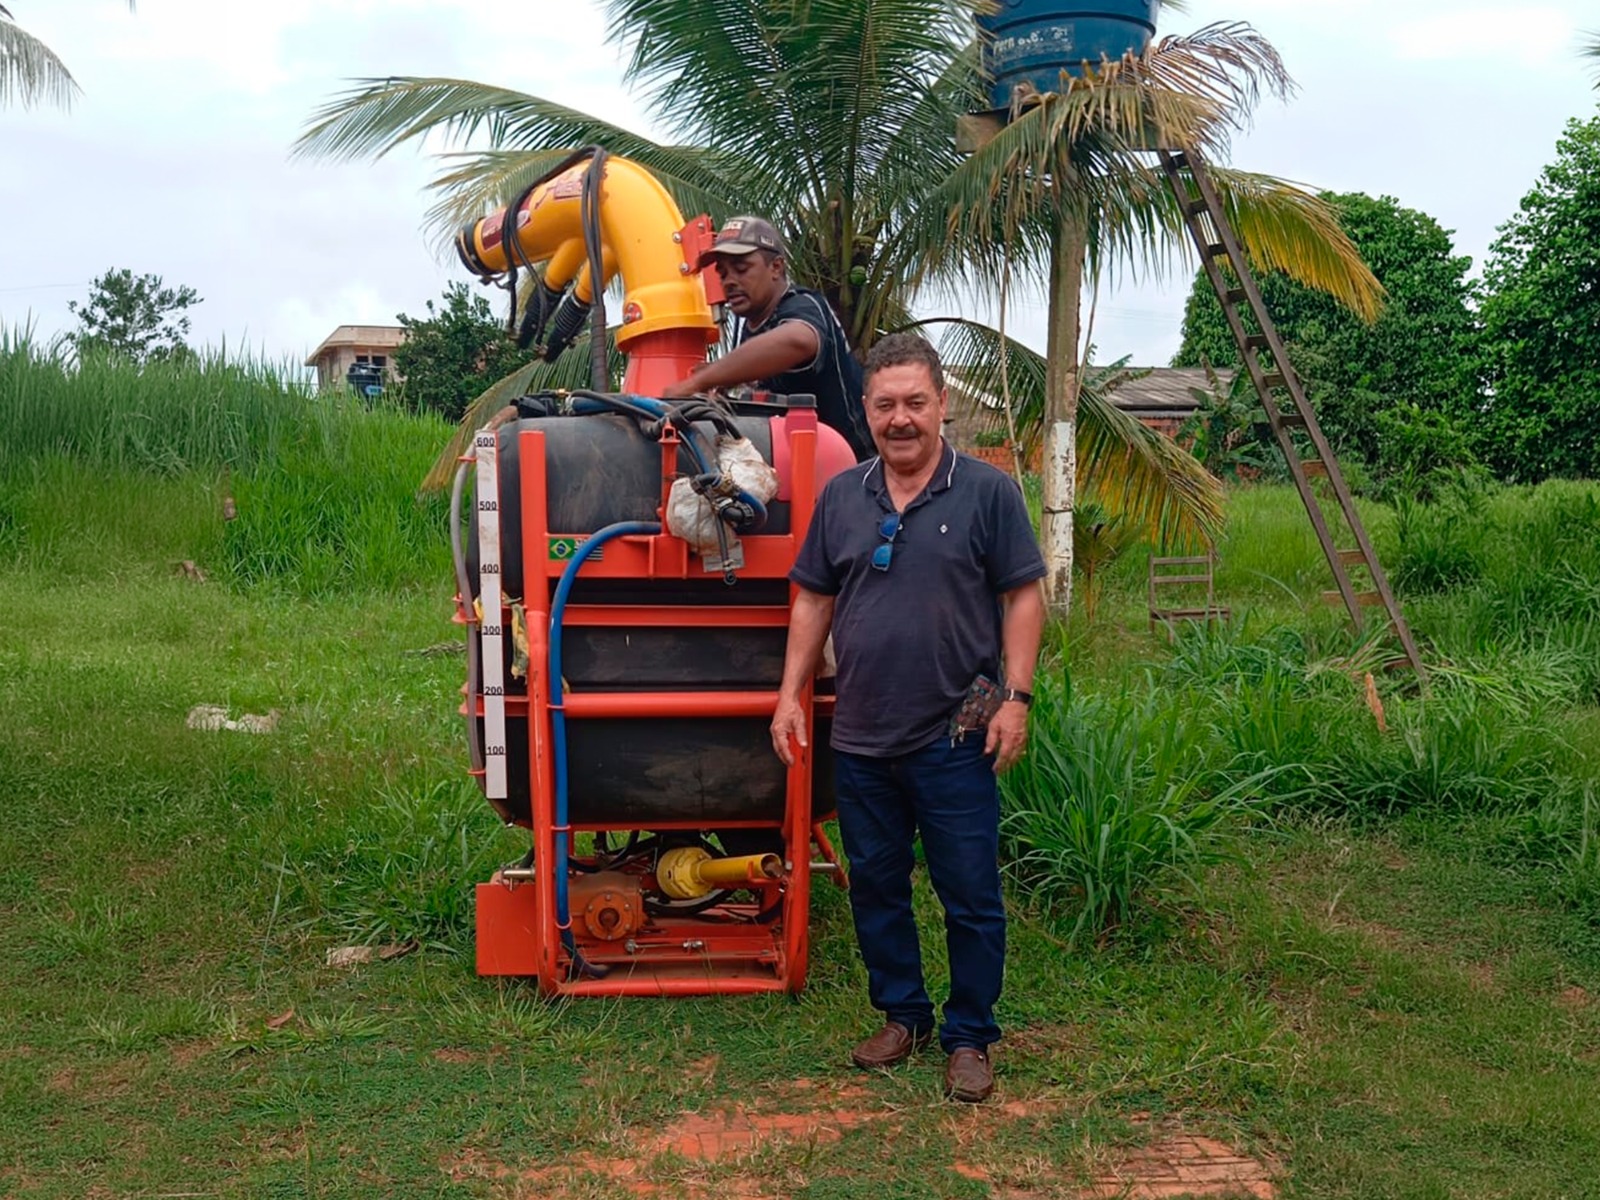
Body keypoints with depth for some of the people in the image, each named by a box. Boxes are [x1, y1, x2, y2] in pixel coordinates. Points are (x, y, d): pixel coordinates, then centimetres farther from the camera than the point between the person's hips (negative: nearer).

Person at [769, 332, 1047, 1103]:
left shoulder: (988, 492, -4)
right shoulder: (841, 496, 7)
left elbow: (1022, 598, -4)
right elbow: (813, 601, 11)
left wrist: (1016, 696, -11)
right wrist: (791, 694, 6)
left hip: (954, 742, -4)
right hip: (860, 741, 4)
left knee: (970, 898, 4)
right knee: (875, 887, 15)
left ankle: (969, 1038, 19)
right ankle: (901, 1015, 32)